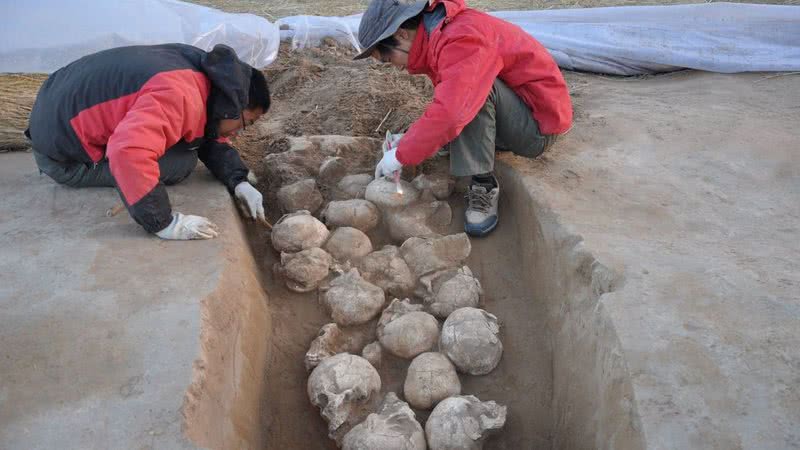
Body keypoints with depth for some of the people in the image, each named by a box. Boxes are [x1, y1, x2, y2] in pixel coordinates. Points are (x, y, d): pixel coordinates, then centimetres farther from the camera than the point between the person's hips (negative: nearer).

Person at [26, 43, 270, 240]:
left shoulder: (198, 73, -1)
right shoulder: (180, 97, -31)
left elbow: (210, 138, 10)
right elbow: (129, 154, -45)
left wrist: (239, 183, -4)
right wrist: (165, 222, -38)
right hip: (63, 153, -8)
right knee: (181, 161, -18)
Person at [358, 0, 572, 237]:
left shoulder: (462, 40, -26)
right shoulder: (441, 32, 5)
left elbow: (449, 114, -38)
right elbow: (448, 105, 11)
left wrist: (402, 155, -26)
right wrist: (412, 138, -1)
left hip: (539, 127, -9)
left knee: (475, 88, -30)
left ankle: (484, 185, -21)